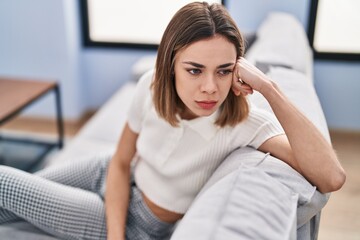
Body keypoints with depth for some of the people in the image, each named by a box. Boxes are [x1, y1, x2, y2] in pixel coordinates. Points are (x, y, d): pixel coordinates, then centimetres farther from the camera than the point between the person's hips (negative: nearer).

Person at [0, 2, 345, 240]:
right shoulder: (151, 86, -20)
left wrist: (269, 88, -46)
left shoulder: (245, 122, -31)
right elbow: (121, 163, -8)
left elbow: (331, 178, -44)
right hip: (108, 175, 4)